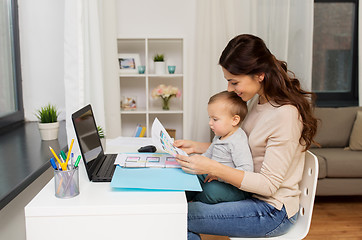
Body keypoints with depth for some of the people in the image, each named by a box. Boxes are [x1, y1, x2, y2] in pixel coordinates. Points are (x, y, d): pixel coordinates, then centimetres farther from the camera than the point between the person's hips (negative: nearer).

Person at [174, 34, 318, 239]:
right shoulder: (258, 100, 2)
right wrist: (196, 147, 3)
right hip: (253, 194, 8)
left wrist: (213, 168, -30)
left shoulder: (285, 114, -25)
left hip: (274, 212, -8)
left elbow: (269, 184, -23)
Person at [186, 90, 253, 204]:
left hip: (235, 186, -10)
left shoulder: (238, 142, -24)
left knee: (211, 190, -31)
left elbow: (246, 170, -31)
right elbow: (208, 154, 24)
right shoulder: (219, 137, 8)